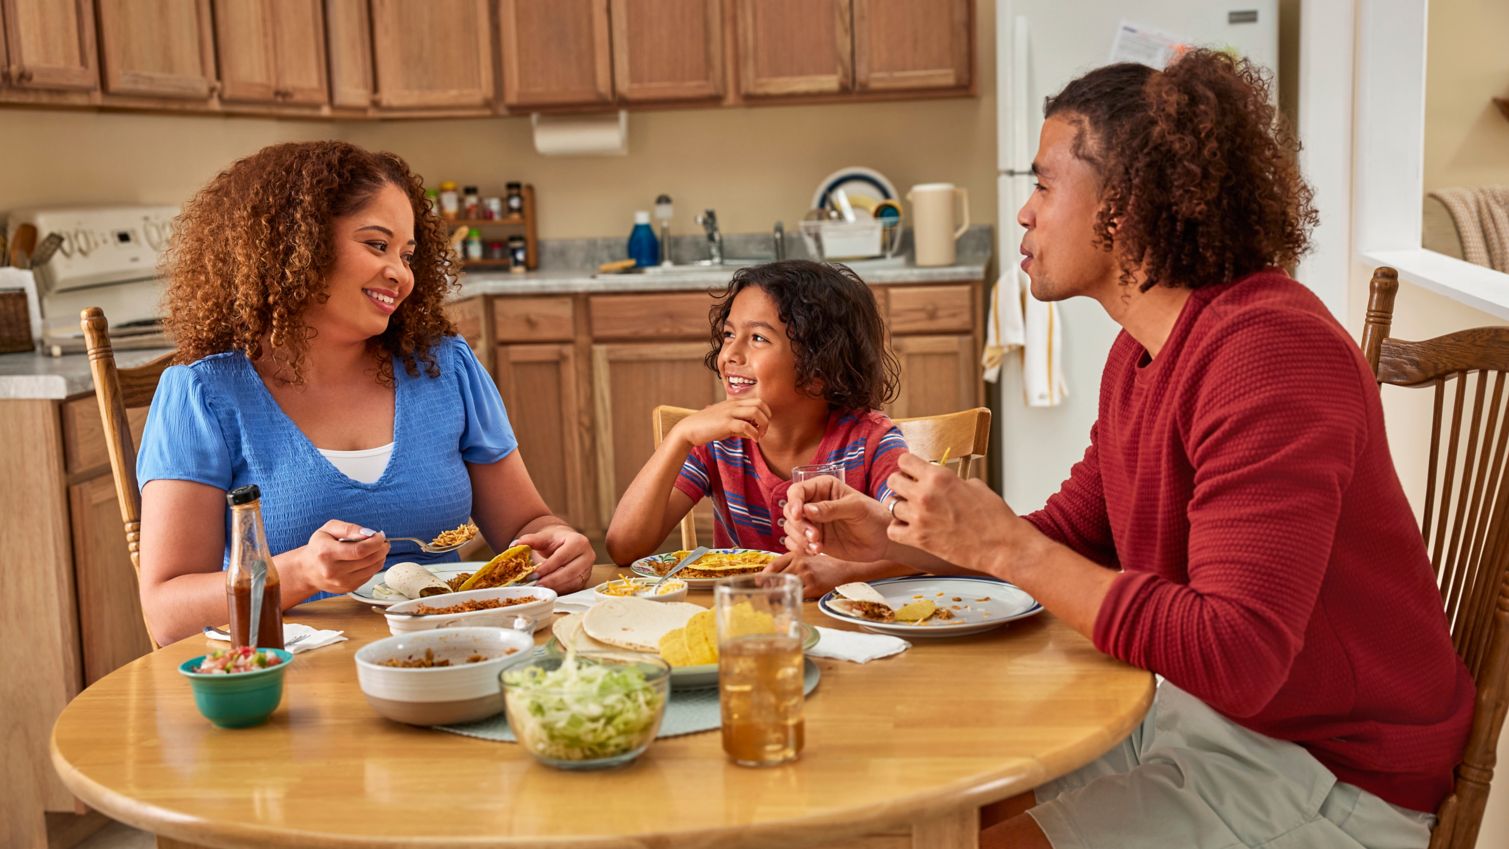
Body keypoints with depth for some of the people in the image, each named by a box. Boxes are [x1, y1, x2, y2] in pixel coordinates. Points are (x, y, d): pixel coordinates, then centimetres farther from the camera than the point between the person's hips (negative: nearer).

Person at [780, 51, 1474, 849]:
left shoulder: (1271, 352, -26)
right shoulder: (1143, 349, 5)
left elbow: (1235, 658, -32)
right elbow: (1071, 531, 14)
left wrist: (1002, 545, -27)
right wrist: (890, 535, -1)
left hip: (1335, 774, -8)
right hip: (1192, 707, 8)